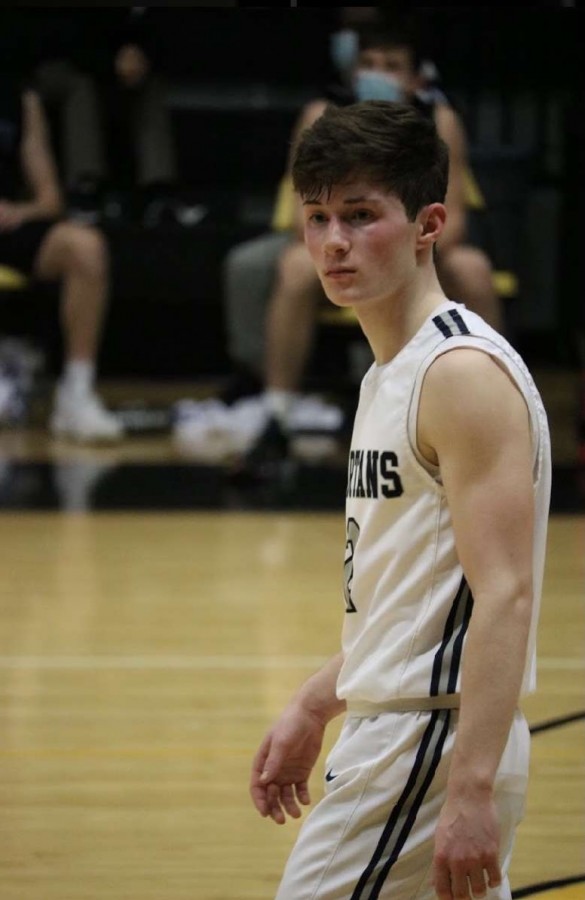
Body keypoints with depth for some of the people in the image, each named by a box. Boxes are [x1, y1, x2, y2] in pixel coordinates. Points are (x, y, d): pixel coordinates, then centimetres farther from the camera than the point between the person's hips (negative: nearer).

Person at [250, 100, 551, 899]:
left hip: (432, 740, -10)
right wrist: (314, 708, 24)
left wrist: (472, 792, -28)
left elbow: (504, 596, -23)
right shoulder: (391, 371, 14)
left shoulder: (464, 375, -16)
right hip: (388, 725, 10)